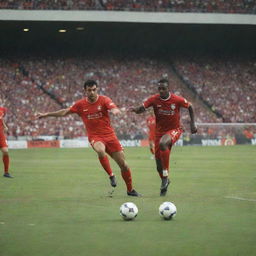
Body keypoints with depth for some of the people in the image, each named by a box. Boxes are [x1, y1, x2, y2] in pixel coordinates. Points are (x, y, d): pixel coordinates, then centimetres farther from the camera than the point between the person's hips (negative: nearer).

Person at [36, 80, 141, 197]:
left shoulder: (104, 100, -6)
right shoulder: (81, 104, 1)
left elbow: (116, 109, -22)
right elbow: (65, 112, 14)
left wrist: (115, 110, -47)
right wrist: (46, 114, 15)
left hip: (109, 135, 0)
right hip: (95, 136, 0)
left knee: (123, 164, 1)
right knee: (100, 150, -37)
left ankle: (130, 190, 20)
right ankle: (111, 176, -20)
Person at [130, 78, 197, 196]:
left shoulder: (177, 100, -13)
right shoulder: (154, 99, -10)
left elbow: (190, 107, 4)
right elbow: (142, 108, -16)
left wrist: (193, 123, 1)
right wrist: (136, 109, -39)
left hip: (174, 130, -3)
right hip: (160, 131, 3)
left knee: (163, 143, -38)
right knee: (159, 165, 3)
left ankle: (166, 176, -27)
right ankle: (165, 182, 35)